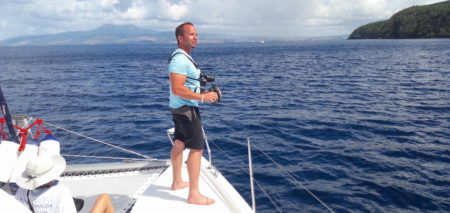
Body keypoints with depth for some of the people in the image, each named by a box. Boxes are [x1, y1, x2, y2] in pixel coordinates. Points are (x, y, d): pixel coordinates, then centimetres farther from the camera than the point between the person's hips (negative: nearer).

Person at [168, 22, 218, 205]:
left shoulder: (184, 57, 14)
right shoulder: (180, 59, -21)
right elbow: (177, 89, -28)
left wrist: (202, 93, 12)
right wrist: (203, 97, -25)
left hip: (181, 108, 11)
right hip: (186, 109, -11)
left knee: (179, 144, 18)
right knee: (197, 148, -10)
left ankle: (177, 182, 32)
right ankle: (194, 194, -5)